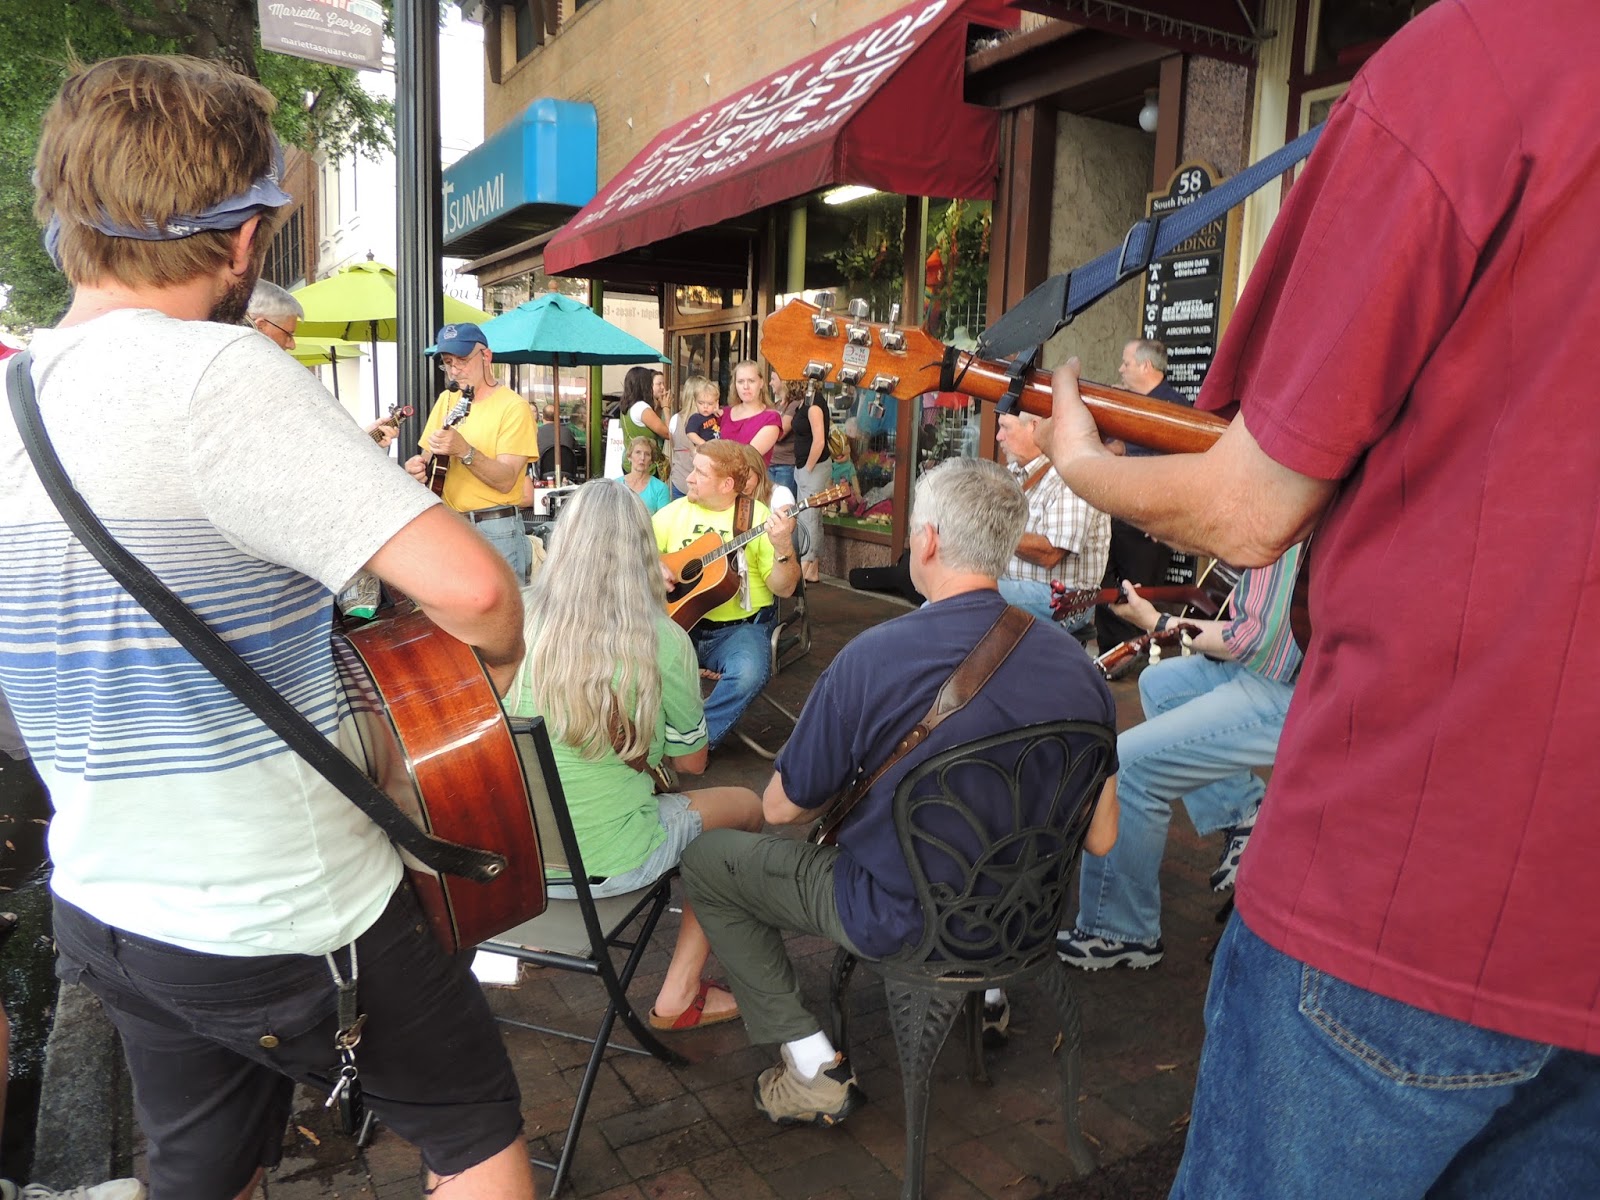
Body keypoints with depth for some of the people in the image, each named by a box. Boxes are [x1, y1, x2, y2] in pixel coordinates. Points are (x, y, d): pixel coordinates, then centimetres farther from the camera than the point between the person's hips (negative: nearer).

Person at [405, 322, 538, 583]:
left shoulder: (513, 407, -9)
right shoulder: (446, 400, 12)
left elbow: (506, 481, -17)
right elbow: (428, 456, 17)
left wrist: (464, 451, -31)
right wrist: (417, 465, -6)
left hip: (495, 532, -6)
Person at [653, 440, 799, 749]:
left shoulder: (757, 518, -2)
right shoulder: (674, 512, 9)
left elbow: (784, 589, -6)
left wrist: (784, 549, -24)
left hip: (739, 627, -3)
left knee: (750, 672, -34)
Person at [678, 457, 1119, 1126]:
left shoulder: (871, 659, -26)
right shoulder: (1077, 667, -13)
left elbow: (783, 808, -13)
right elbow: (1100, 839, -3)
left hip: (902, 918, -5)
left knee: (705, 858, 11)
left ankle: (812, 1066, 9)